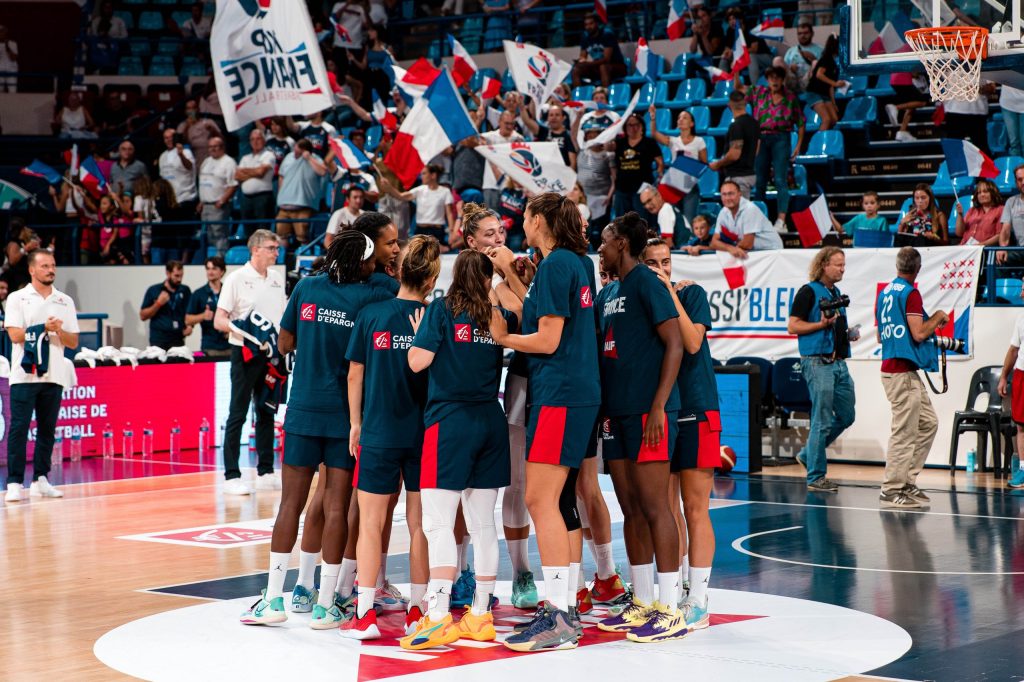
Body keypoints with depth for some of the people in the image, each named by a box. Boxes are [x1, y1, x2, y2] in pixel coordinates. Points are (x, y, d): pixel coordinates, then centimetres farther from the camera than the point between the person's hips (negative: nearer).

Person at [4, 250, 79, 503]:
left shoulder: (65, 301, 12)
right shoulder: (17, 299, 2)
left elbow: (73, 342, 9)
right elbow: (15, 334, -9)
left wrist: (58, 331, -9)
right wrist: (44, 328, -14)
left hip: (54, 375, 4)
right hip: (24, 374, -3)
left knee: (47, 429, 5)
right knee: (19, 428, -7)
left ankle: (40, 480, 12)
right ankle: (14, 483, -6)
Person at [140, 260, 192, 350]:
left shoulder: (185, 291, 8)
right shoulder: (153, 291, 3)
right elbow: (143, 316, 3)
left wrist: (189, 325, -3)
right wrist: (158, 304, -10)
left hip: (178, 341, 1)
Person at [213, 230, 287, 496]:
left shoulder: (277, 278, 11)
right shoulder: (236, 279, -7)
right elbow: (219, 321, -9)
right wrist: (242, 329, -25)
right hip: (246, 354, -6)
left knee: (267, 413, 10)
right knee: (237, 415, -2)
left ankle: (266, 473, 16)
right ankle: (232, 476, 0)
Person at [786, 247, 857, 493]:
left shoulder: (836, 293, 18)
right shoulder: (809, 292, -6)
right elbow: (792, 326, -10)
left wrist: (849, 333, 10)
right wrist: (823, 324, -17)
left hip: (839, 362, 9)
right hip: (818, 362, -9)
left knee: (846, 416, 11)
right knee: (822, 421, -6)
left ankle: (808, 455, 26)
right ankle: (815, 477, 1)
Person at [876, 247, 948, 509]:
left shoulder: (884, 292, 15)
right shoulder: (910, 293, -12)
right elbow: (919, 333, -18)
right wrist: (937, 317, 0)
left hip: (891, 367, 10)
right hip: (902, 371, -10)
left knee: (928, 423, 16)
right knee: (904, 431, -6)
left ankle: (907, 481, 16)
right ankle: (891, 490, -4)